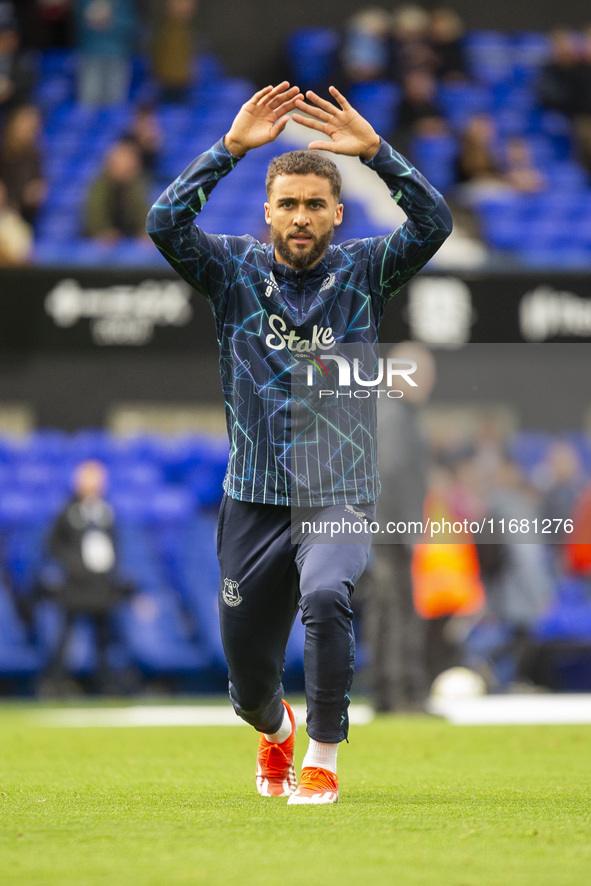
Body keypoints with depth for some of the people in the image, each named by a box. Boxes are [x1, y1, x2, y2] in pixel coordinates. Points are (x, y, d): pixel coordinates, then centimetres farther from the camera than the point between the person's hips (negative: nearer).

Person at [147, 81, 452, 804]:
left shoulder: (364, 271, 2)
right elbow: (165, 221, -14)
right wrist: (232, 146, -20)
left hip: (339, 499, -2)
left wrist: (372, 148, -24)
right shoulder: (235, 270, 3)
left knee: (325, 596, -34)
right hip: (253, 500, 2)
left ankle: (322, 761, -19)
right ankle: (276, 731, 46)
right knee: (249, 685, 9)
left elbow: (434, 222, -15)